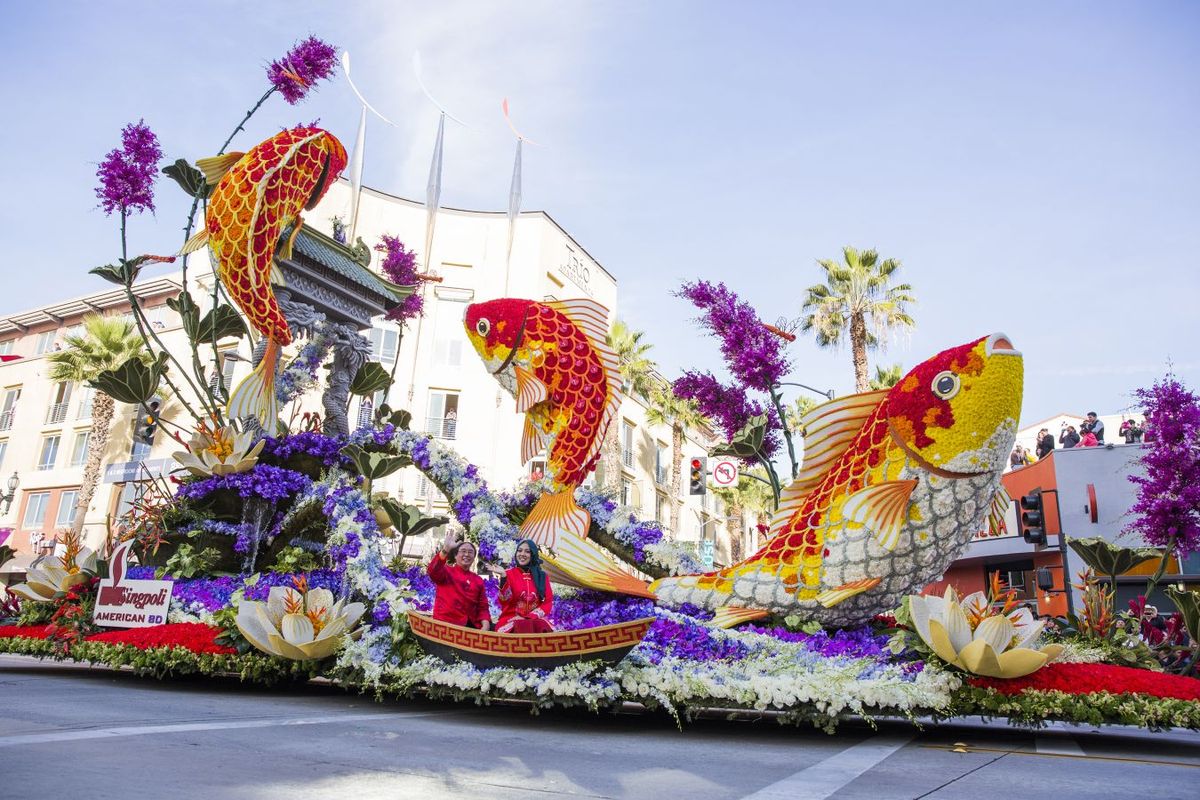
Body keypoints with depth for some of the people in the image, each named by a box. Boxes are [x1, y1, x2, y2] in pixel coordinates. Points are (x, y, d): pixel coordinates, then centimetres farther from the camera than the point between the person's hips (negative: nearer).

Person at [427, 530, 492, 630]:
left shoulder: (479, 580, 15)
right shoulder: (447, 571, 4)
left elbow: (483, 606, 10)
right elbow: (433, 571, -19)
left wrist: (486, 626, -10)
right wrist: (445, 549, -34)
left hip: (471, 626, 4)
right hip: (446, 624, -4)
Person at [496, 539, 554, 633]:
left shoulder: (542, 576, 11)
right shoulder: (509, 574, 6)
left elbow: (548, 602, 5)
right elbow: (504, 600, -9)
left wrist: (530, 617, -9)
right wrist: (503, 576, -21)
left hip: (536, 619, 1)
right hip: (512, 619, -1)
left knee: (542, 628, -34)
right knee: (520, 629, -36)